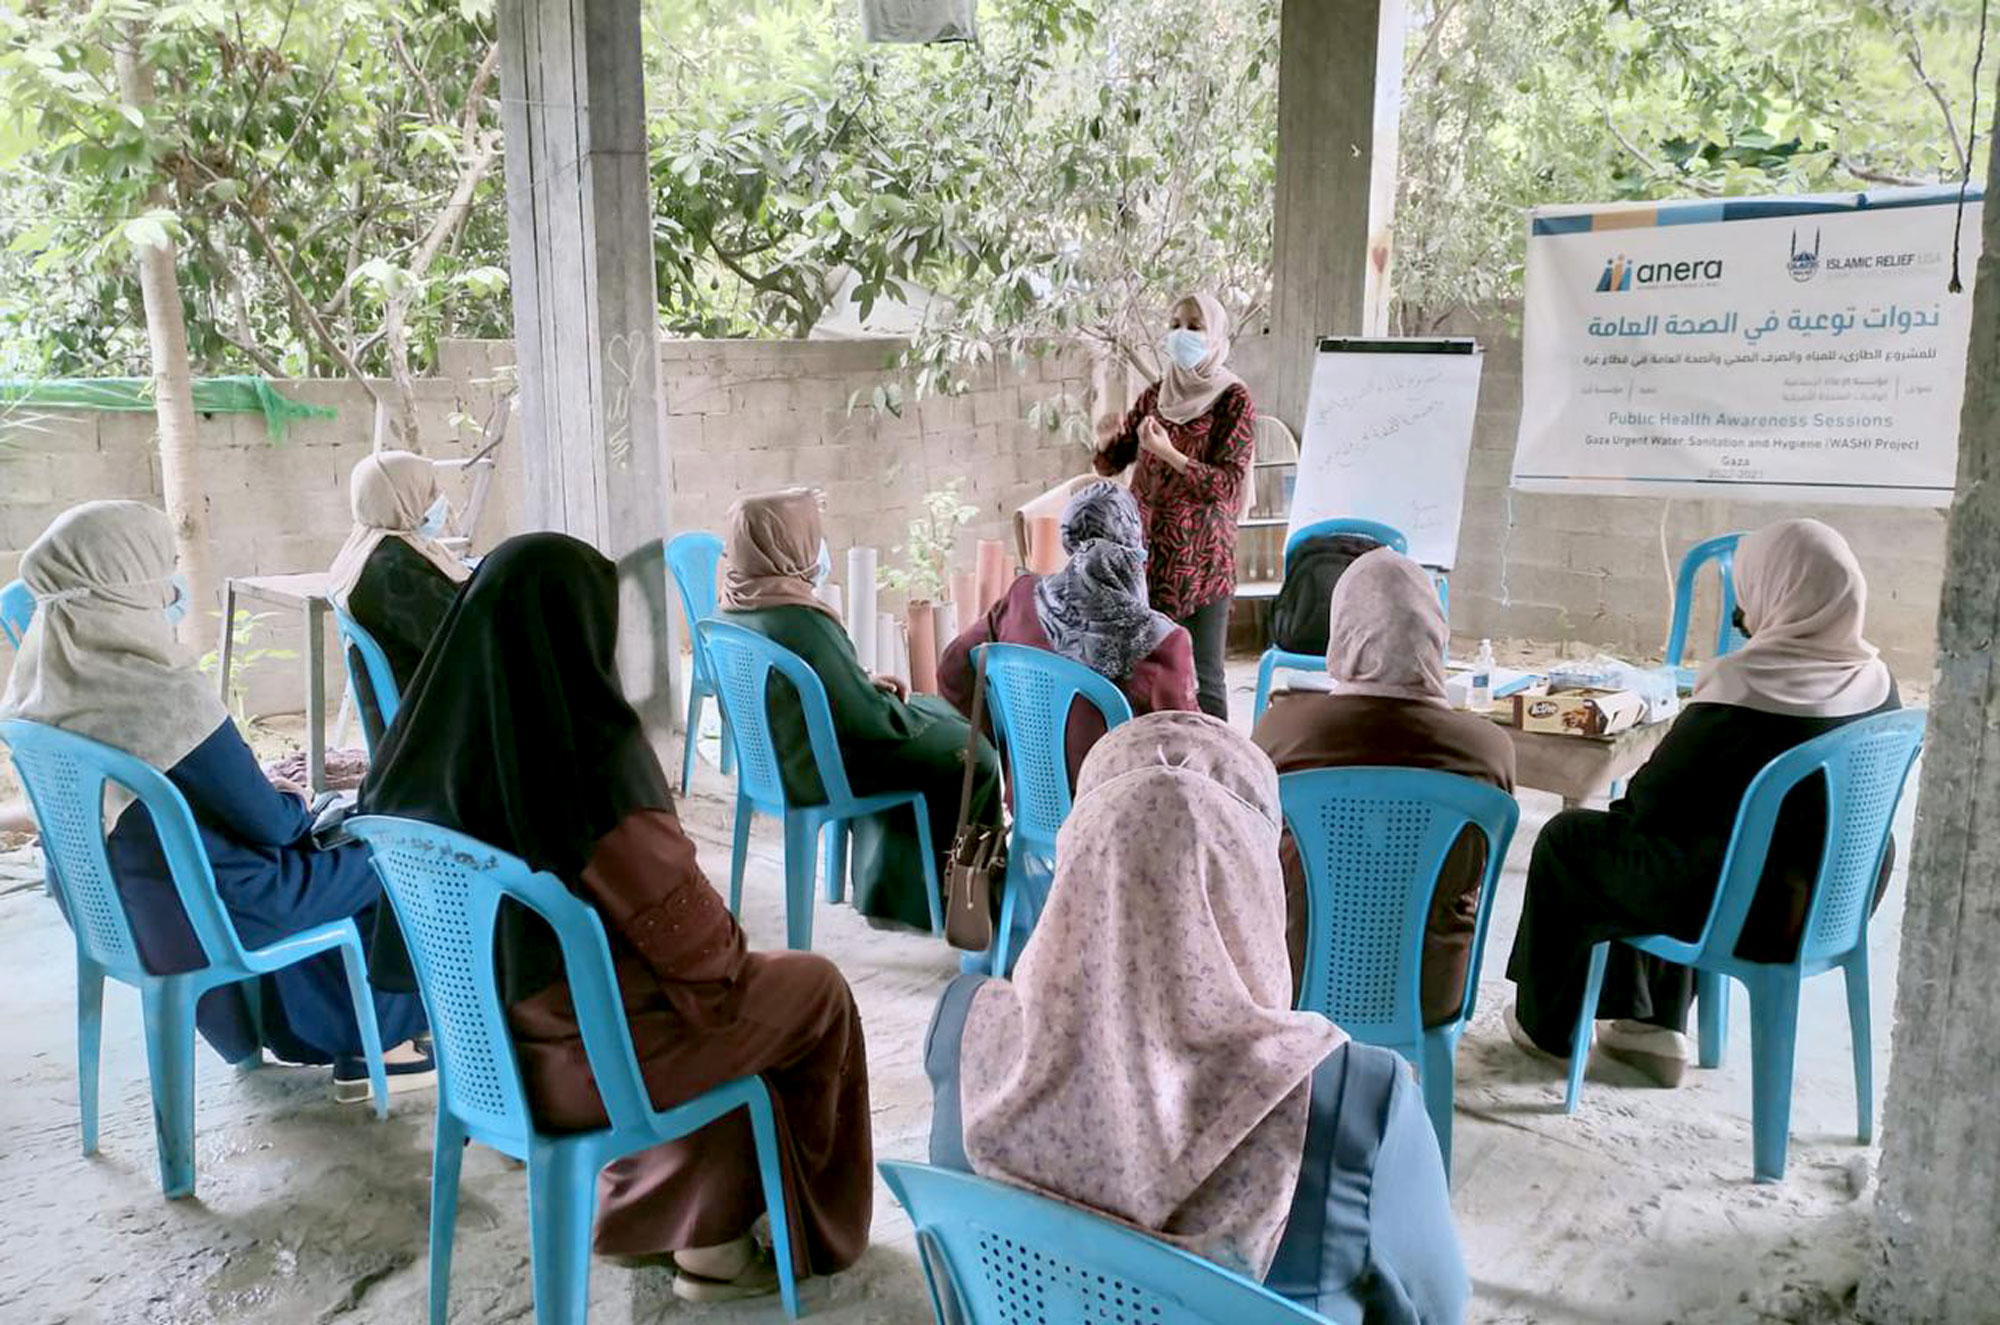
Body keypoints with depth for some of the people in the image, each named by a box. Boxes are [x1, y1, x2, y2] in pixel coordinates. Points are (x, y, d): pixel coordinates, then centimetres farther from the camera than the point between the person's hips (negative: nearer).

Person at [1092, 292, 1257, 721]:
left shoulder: (1233, 400, -5)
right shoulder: (1154, 396, 10)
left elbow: (1229, 483, -13)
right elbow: (1111, 464, 12)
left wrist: (1168, 453, -24)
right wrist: (1106, 440, -11)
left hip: (1201, 557, -5)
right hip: (1147, 552, 5)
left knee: (1203, 676, -4)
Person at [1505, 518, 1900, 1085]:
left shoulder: (1745, 690, -25)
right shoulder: (1877, 682, -3)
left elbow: (1657, 795, -15)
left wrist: (1624, 803, 6)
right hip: (1842, 899, 8)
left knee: (1565, 839, 12)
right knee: (1663, 840, 31)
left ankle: (1546, 1027, 29)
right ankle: (1656, 1025, 35)